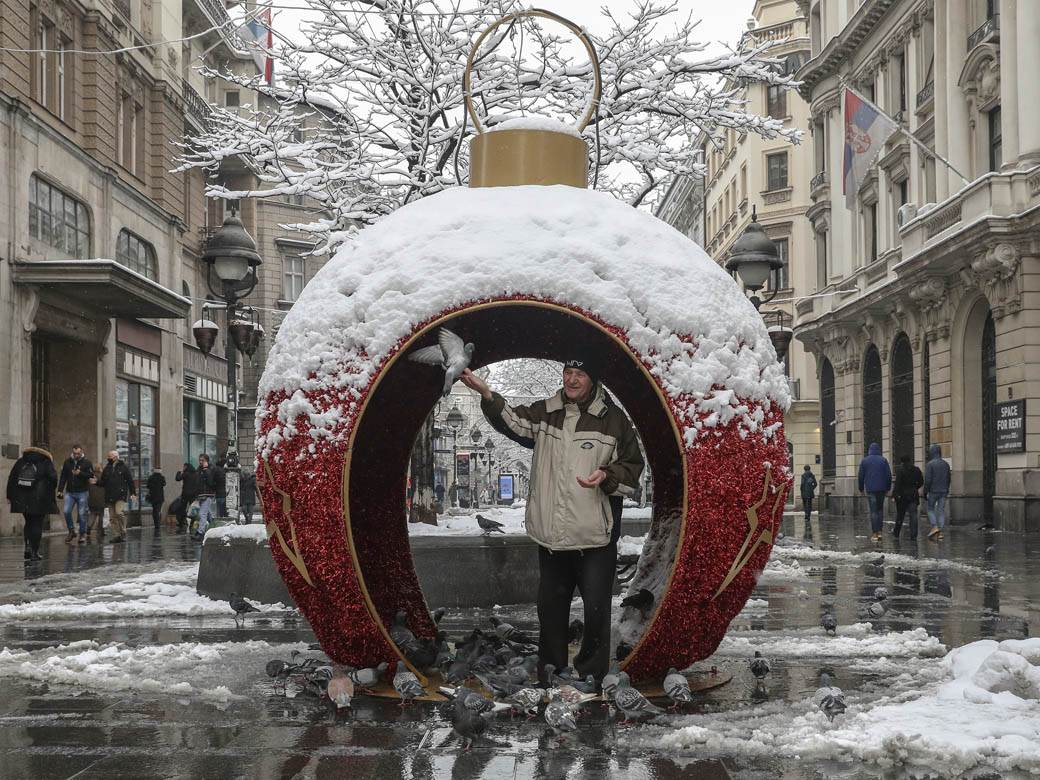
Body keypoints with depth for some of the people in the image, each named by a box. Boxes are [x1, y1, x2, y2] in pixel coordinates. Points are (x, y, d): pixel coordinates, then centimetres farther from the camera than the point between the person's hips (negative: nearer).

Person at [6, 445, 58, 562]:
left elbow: (11, 479, 9)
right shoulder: (46, 463, 0)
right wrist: (50, 494, 6)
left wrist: (10, 495, 11)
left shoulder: (20, 462, 12)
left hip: (22, 499, 4)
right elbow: (53, 479, -7)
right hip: (39, 500, -3)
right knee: (37, 524, 2)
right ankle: (34, 552, 0)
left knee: (28, 523, 18)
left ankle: (27, 547, 4)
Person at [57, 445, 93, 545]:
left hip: (82, 492, -2)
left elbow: (91, 475, -6)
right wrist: (60, 490, 4)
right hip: (69, 492, 2)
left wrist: (80, 473, -20)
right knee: (66, 511, -10)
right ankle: (71, 531, 8)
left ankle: (83, 534, 11)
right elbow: (63, 477, 9)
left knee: (82, 514, 0)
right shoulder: (67, 462, 8)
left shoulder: (86, 462, 0)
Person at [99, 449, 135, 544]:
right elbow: (103, 482, 18)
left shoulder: (123, 467, 2)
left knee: (119, 512, -18)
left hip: (120, 495, -5)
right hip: (110, 496, 5)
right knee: (112, 517, 4)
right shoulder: (107, 468, 15)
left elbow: (130, 480, 1)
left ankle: (123, 533, -5)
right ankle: (116, 535, 7)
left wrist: (133, 492, -5)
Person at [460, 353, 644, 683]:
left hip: (596, 535, -3)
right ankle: (550, 671, 28)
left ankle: (591, 673, 15)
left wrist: (606, 476, -15)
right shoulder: (545, 412, 8)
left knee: (596, 607, -2)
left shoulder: (614, 419, 0)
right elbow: (513, 422, -10)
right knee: (550, 605, 14)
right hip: (552, 533, 3)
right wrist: (486, 394, -26)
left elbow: (633, 468, 5)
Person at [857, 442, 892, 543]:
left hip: (870, 489, -1)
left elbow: (861, 476, 3)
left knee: (873, 511, -1)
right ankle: (879, 532, 4)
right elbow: (889, 475, 1)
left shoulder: (864, 461, 2)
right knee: (880, 509, 12)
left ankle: (874, 533, -5)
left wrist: (861, 488, 13)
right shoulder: (883, 460, 2)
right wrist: (888, 488, 9)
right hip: (881, 489, 1)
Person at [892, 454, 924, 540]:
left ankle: (896, 533, 25)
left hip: (902, 495, -3)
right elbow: (921, 482, 11)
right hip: (913, 496, 3)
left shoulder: (900, 470, -10)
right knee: (913, 515, 0)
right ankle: (913, 536, -6)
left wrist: (894, 494, -15)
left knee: (900, 515, 11)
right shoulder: (917, 470, 4)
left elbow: (897, 483, -16)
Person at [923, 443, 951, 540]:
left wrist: (925, 492, -7)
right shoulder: (946, 464, 7)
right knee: (941, 510, 6)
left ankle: (934, 526, -8)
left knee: (930, 508, 10)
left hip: (933, 491, -5)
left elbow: (927, 480, -14)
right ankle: (940, 531, 2)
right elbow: (948, 479, 13)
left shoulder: (929, 464, -11)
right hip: (943, 491, 5)